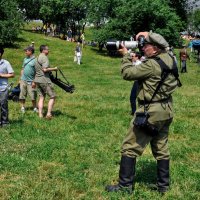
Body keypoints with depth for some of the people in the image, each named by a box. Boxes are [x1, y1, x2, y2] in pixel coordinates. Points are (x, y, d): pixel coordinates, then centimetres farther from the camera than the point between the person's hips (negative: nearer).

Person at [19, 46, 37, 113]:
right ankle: (22, 107, 15)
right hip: (23, 80, 6)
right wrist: (21, 78, 11)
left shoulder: (35, 60, -7)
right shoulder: (25, 59, 12)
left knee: (33, 96, -2)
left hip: (30, 81, -5)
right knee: (22, 94, 6)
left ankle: (34, 108, 10)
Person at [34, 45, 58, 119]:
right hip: (44, 80, -9)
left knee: (41, 97, 12)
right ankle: (49, 114, -7)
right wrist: (54, 69, -11)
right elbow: (45, 69, -23)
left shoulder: (37, 58, 17)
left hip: (37, 80, 9)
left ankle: (40, 115, 9)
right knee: (52, 96, -1)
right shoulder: (44, 57, -13)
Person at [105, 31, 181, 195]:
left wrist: (126, 56, 0)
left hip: (151, 112, -9)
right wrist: (149, 35, 13)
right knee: (161, 148, 16)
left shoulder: (152, 65, -21)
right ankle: (163, 185, 23)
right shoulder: (169, 58, 2)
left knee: (130, 148, 1)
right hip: (166, 110, 9)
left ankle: (125, 185, 6)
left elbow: (127, 73, -15)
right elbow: (162, 48, 26)